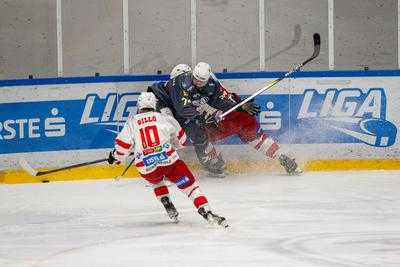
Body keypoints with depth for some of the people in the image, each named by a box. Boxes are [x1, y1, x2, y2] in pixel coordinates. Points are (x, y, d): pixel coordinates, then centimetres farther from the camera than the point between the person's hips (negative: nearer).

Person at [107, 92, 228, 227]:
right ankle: (206, 212, -11)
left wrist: (115, 158, 30)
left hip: (147, 167, 2)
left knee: (156, 180, 36)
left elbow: (122, 146, 10)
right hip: (168, 159, -2)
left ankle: (169, 207, 25)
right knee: (189, 184, 5)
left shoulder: (132, 122, 14)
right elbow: (181, 140, 26)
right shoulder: (164, 118, 15)